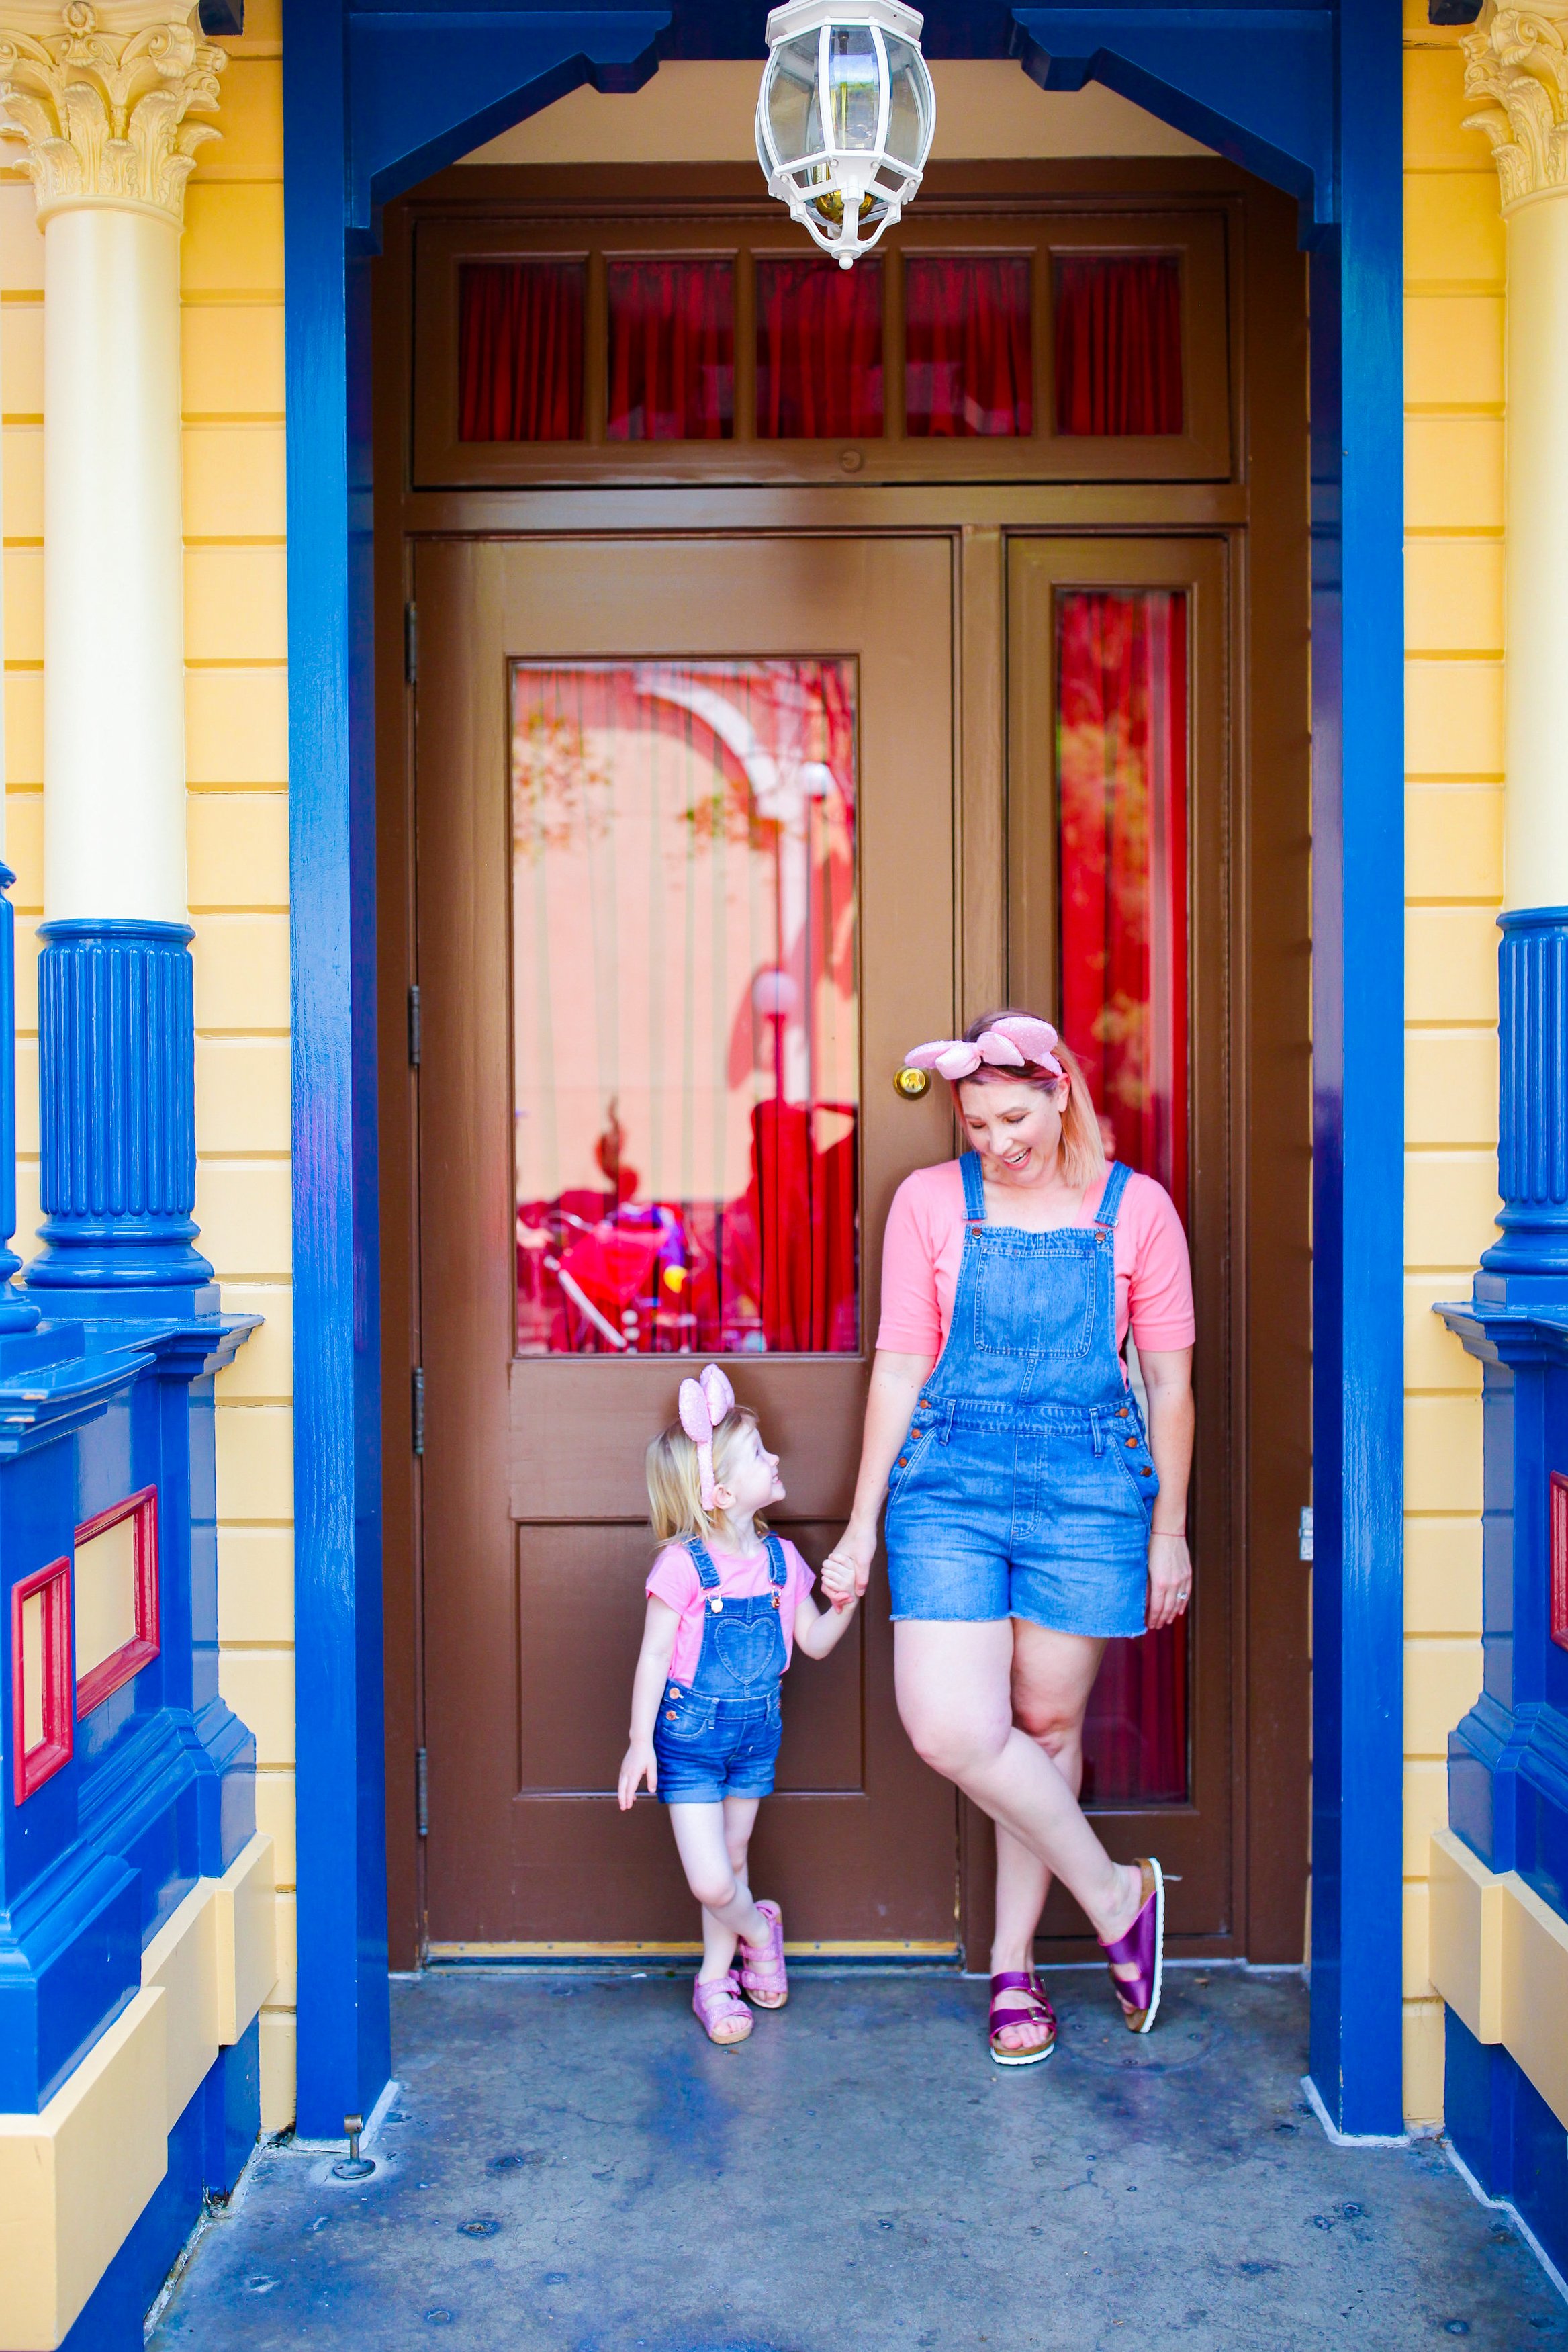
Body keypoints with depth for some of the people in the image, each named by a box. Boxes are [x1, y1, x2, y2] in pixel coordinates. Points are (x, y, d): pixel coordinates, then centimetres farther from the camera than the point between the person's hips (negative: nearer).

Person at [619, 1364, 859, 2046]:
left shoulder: (781, 1557, -1)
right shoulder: (683, 1564, -18)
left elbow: (813, 1643, 8)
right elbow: (654, 1656, -12)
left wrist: (844, 1604, -10)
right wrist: (640, 1740, -12)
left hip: (757, 1733, 5)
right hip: (690, 1738, -5)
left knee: (732, 1863, 15)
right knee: (711, 1883, -7)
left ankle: (715, 1978, 35)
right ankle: (757, 1928, 25)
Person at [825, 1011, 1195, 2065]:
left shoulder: (1136, 1208, 0)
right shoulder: (930, 1201, 1)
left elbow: (1170, 1382, 5)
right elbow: (900, 1365, 4)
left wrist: (1169, 1532, 6)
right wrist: (863, 1522, 4)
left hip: (1090, 1488, 0)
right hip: (949, 1483, 1)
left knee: (1048, 1721, 7)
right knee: (950, 1727, -11)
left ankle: (1013, 1963, 27)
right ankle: (1116, 1895, 12)